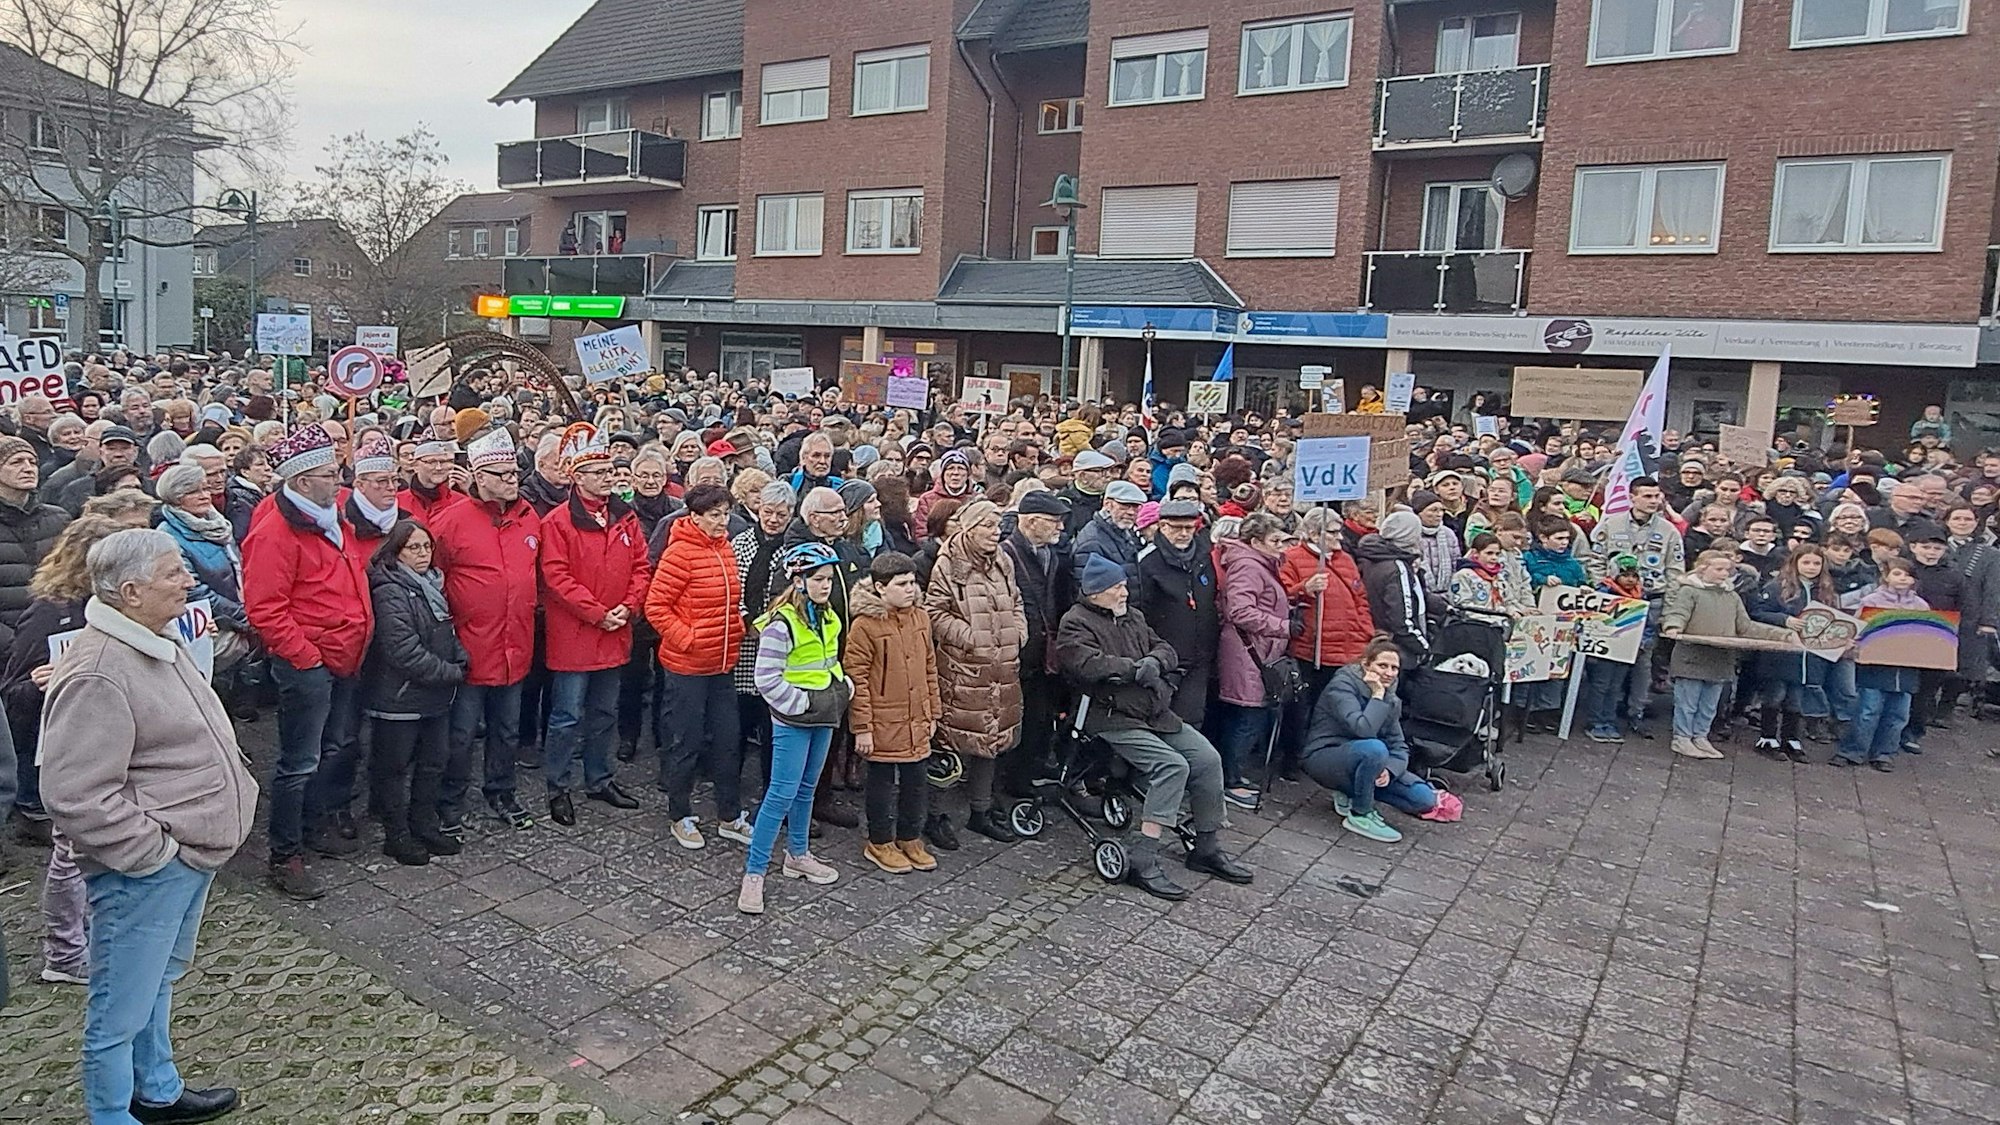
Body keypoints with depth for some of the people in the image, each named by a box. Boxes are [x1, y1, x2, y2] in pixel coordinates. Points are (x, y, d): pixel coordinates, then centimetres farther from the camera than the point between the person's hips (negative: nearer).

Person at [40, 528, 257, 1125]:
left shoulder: (159, 642, 8)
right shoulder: (97, 674, -24)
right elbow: (76, 796, -26)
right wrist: (152, 850, -20)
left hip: (190, 853, 10)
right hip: (144, 872, -10)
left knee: (158, 981, 26)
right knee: (122, 1007, 6)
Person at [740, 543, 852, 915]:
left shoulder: (828, 617, 6)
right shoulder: (782, 623, -19)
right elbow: (767, 680, -20)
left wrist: (844, 685, 6)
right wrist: (801, 703, -18)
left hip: (823, 717, 8)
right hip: (792, 720, -8)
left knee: (807, 788, 19)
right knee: (782, 793, -7)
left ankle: (798, 855, 35)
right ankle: (754, 872, 1)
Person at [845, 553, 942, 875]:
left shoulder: (920, 618, 5)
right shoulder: (864, 625, -15)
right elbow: (856, 678, -14)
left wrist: (933, 712, 13)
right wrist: (862, 726, -14)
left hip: (916, 722, 6)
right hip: (883, 724, -6)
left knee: (915, 782, 15)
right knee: (883, 783, 9)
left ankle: (910, 839, 31)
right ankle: (880, 843, 25)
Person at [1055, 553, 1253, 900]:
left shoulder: (1133, 616, 21)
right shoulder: (1076, 624, -4)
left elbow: (1165, 649, 17)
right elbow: (1088, 664, -21)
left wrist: (1154, 661, -7)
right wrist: (1136, 668, -15)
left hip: (1156, 713, 8)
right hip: (1115, 721, -8)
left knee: (1208, 759, -4)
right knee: (1172, 765, -26)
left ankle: (1207, 848, 11)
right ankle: (1143, 861, -24)